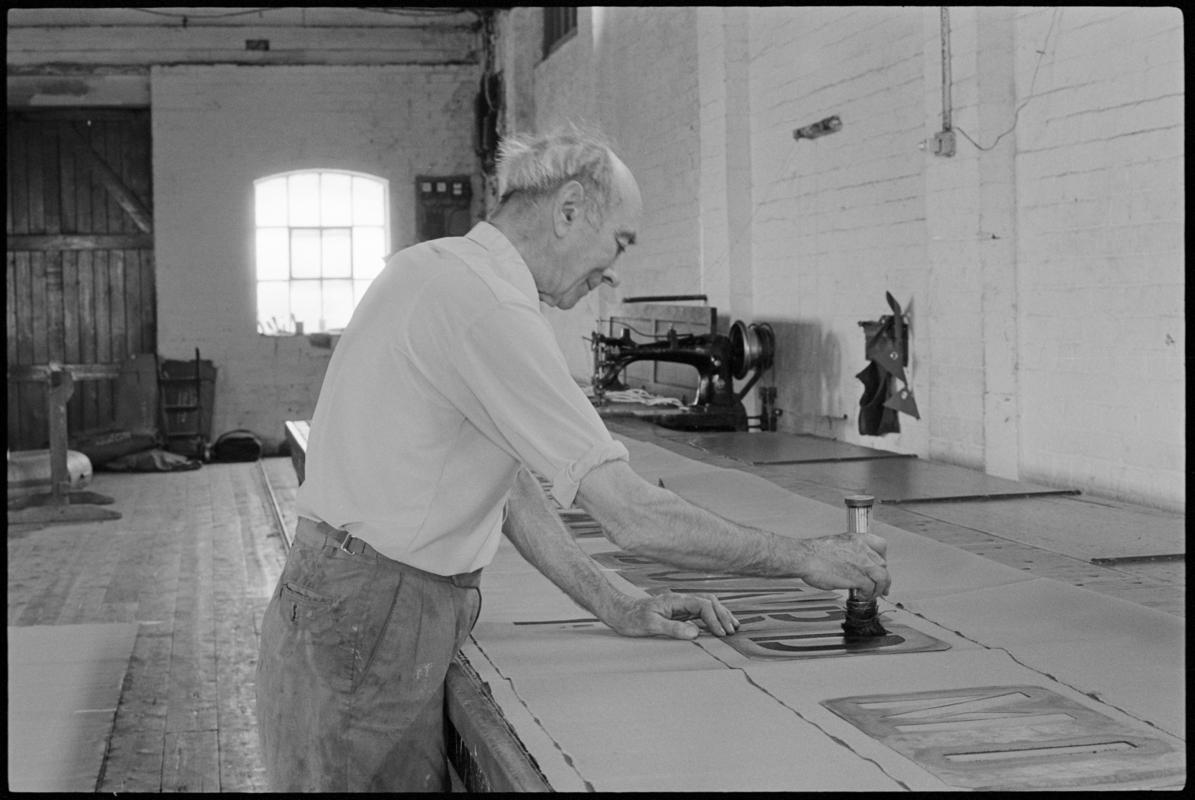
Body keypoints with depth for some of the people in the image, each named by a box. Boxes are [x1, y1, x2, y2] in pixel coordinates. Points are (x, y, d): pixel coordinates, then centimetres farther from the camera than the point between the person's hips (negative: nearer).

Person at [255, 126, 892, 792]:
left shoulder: (443, 271, 11)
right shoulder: (488, 305, -21)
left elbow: (510, 483, 14)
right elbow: (636, 519, -22)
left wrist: (615, 606, 8)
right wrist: (805, 558, -10)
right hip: (368, 630, -10)